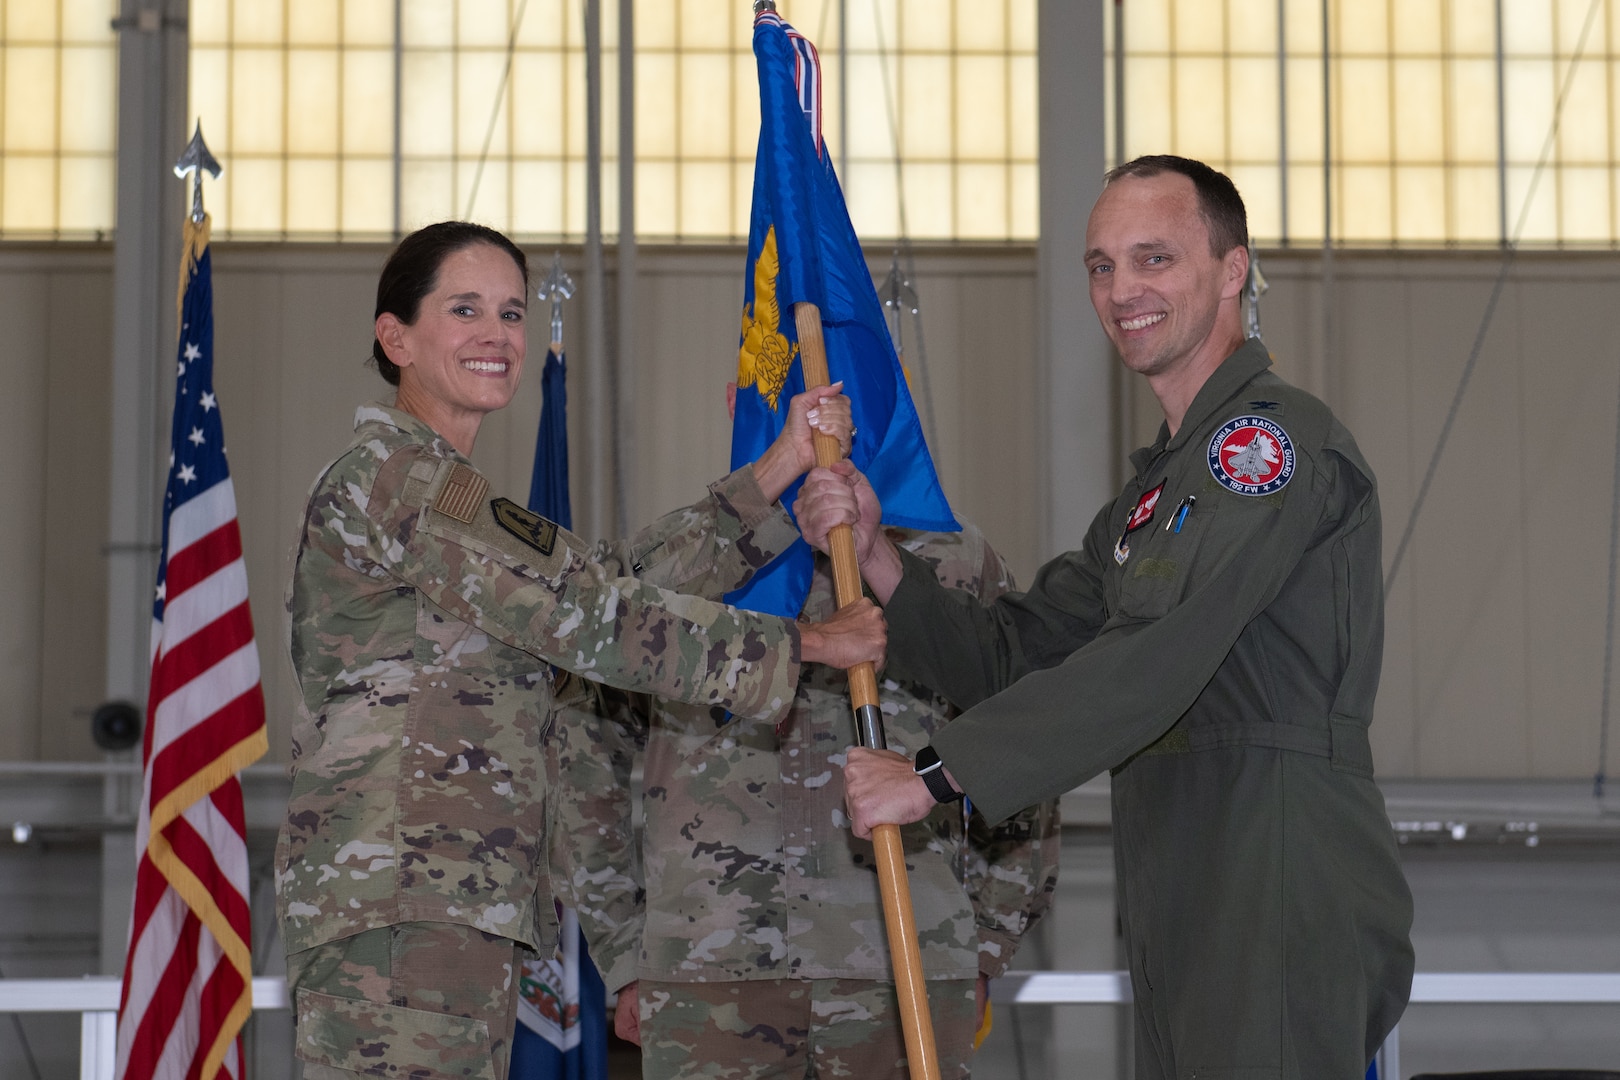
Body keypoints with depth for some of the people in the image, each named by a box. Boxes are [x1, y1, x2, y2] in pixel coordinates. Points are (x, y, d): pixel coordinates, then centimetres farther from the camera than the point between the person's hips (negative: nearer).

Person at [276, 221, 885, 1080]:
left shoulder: (445, 494, 26)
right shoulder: (394, 473, -7)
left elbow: (615, 577, 16)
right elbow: (588, 614, -10)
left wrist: (778, 474, 11)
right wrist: (806, 645, -4)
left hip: (462, 906, 10)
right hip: (399, 903, -10)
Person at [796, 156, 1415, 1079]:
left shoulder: (1276, 435, -10)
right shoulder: (1161, 486, 23)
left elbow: (1150, 663, -20)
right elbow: (1018, 657, 18)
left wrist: (937, 774, -18)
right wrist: (875, 557, 3)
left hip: (1287, 926, -9)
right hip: (1191, 930, 9)